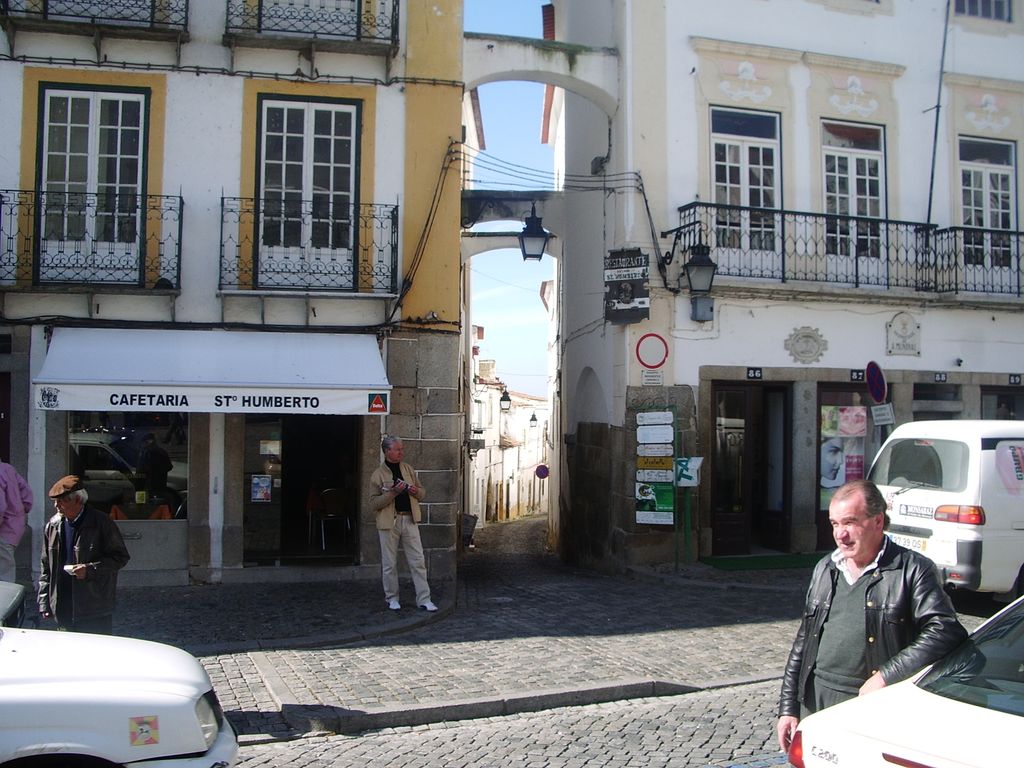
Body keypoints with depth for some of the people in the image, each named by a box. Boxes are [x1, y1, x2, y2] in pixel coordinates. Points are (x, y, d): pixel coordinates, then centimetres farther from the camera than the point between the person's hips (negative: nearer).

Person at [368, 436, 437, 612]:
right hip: (389, 522, -3)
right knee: (389, 564, 6)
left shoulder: (409, 470, 10)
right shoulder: (378, 474, -3)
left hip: (409, 520, 3)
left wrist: (416, 491, -6)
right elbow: (374, 503, -10)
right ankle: (392, 598, 22)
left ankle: (424, 599, 5)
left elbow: (423, 493, 17)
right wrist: (393, 492, -20)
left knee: (418, 561, 0)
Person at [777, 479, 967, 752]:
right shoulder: (825, 569, 13)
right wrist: (788, 708, 12)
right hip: (816, 702, 5)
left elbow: (946, 631, -17)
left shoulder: (913, 569, -5)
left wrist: (886, 676, -21)